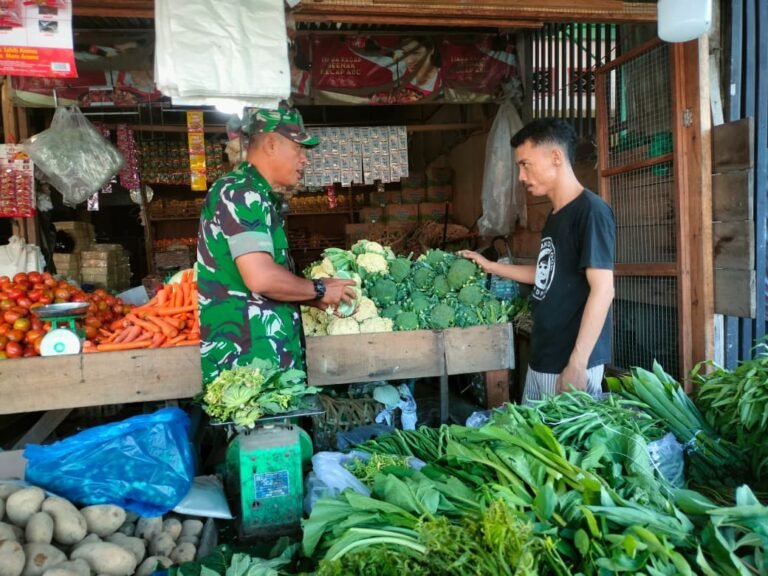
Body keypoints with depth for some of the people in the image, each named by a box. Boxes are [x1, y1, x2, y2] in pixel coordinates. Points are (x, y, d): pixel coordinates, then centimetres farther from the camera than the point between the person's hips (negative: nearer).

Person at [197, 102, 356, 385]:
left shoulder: (257, 196, 17)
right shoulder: (241, 193, -15)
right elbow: (261, 278, -25)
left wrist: (317, 299, 12)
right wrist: (319, 289, -11)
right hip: (247, 360, -10)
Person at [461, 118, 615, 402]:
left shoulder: (590, 211, -15)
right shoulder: (555, 216, 11)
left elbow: (603, 290, -19)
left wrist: (577, 365, -21)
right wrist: (490, 266, 21)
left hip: (572, 363, -8)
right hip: (541, 359, 8)